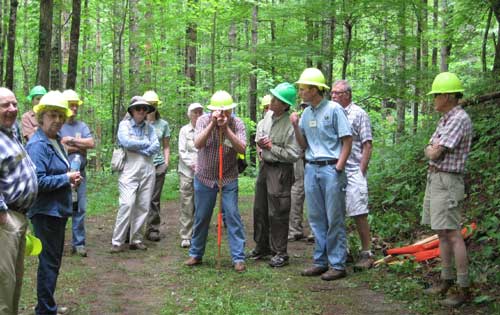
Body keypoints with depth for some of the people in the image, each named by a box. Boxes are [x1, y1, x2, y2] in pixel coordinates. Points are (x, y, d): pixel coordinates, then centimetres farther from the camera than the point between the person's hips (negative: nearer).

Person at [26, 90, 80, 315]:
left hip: (58, 210, 9)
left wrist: (70, 179, 3)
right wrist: (66, 178, -15)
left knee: (54, 260, 18)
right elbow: (38, 181, -25)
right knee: (49, 262, -1)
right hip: (46, 211, -9)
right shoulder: (38, 145, -18)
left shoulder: (55, 141, 10)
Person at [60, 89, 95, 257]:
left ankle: (78, 243, 10)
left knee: (80, 209, 3)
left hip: (80, 173, 4)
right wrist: (80, 147, -3)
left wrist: (71, 140, -6)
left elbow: (91, 143, 0)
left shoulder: (82, 126, 13)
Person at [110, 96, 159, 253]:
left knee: (143, 206, 2)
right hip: (129, 171, -4)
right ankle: (117, 242, -10)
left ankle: (135, 239, 11)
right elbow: (126, 142, -12)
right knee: (127, 204, -14)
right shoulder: (124, 124, 5)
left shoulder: (150, 128, 14)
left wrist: (137, 148, -9)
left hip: (147, 171, 4)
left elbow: (156, 147, 2)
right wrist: (146, 143, -2)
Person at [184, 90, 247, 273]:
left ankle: (238, 258, -2)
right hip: (204, 177, 1)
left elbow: (242, 149, -21)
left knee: (232, 216, -6)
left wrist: (226, 128, -28)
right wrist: (212, 124, -30)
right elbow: (198, 144, -22)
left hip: (229, 179, -1)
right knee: (201, 217, 10)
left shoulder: (236, 123, -9)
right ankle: (196, 254, 24)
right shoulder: (203, 120, -8)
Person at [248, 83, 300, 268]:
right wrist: (260, 142, 2)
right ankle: (262, 247, 31)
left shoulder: (290, 124, -20)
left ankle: (280, 253, 8)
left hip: (280, 171, -8)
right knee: (260, 209, 16)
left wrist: (272, 147, -17)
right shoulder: (268, 116, 3)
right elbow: (259, 131, 23)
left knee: (277, 213, -3)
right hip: (264, 167, 8)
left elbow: (293, 154, -22)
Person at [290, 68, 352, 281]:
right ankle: (320, 261, 19)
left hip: (330, 168, -6)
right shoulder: (306, 113, 12)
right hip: (311, 168, 7)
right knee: (316, 218, 10)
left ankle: (337, 265, 4)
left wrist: (338, 168, -13)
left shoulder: (334, 109, -6)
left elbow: (347, 141, -7)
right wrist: (295, 126, 0)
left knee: (334, 219, -2)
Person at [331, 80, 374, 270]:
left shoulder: (358, 114, 0)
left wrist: (361, 172, -9)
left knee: (359, 214, -5)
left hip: (352, 172, -5)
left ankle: (367, 253, 1)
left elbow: (367, 146, -4)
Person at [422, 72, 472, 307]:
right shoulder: (445, 120, 15)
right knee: (441, 233, 13)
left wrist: (430, 150, 3)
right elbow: (430, 152, 17)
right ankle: (446, 280, 20)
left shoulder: (459, 119, -16)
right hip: (434, 179, 10)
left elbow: (434, 153, -17)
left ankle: (464, 289, -8)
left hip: (447, 181, -10)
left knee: (452, 234, -10)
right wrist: (432, 150, -3)